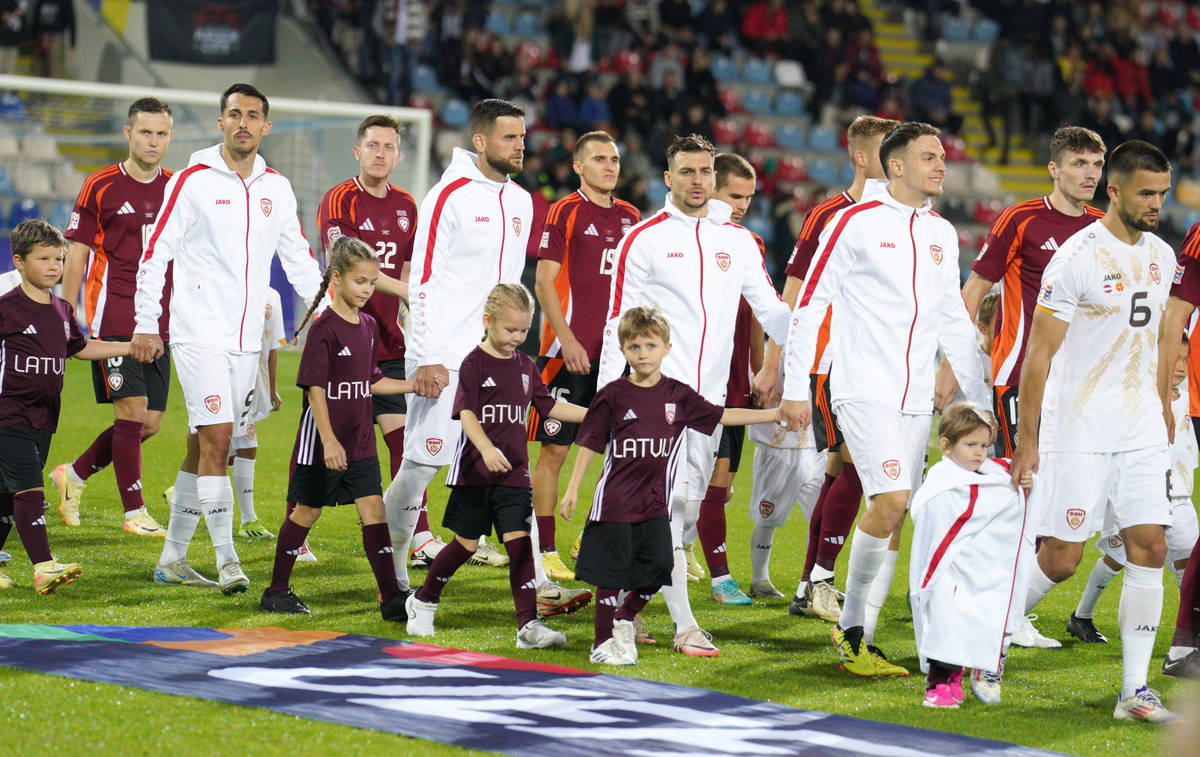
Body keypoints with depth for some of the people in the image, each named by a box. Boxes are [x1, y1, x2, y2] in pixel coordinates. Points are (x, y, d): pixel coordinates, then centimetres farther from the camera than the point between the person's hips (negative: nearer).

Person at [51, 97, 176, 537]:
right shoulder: (100, 187, -2)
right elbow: (76, 255, 1)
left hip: (158, 324, 5)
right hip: (111, 319, -5)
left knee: (150, 423, 4)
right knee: (132, 411, -12)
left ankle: (74, 475, 23)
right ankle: (134, 512, -3)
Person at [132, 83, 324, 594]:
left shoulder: (277, 189, 10)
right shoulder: (193, 181, -4)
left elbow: (298, 257, 18)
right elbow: (156, 252, -2)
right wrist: (145, 323, -5)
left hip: (247, 337, 5)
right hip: (199, 333, -5)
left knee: (203, 448, 9)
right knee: (217, 438, -15)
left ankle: (172, 558, 18)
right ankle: (226, 561, -15)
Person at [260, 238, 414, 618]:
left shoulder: (368, 326, 8)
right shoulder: (324, 329, -14)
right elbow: (315, 388, -17)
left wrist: (416, 385, 10)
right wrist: (329, 441, -23)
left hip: (360, 442, 6)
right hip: (322, 442, -6)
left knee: (373, 508, -2)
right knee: (307, 511, 4)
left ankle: (391, 597, -4)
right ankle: (276, 591, 18)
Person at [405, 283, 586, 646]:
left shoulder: (526, 366, 10)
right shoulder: (474, 363, -7)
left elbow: (548, 406, 19)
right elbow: (467, 413, -16)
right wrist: (487, 449, -31)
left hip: (514, 473, 4)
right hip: (475, 472, -4)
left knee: (519, 542, -6)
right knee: (467, 543, 4)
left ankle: (529, 625, -10)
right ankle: (423, 602, 26)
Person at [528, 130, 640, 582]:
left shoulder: (630, 216, 13)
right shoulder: (565, 213, -4)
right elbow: (544, 282, -8)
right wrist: (566, 339, -15)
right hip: (569, 353, -6)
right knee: (554, 449, -2)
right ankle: (544, 551, 3)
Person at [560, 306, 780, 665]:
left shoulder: (678, 396, 5)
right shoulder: (612, 396, -3)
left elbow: (721, 416, 9)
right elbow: (590, 443, 0)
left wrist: (775, 414, 5)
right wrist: (572, 489, -3)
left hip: (655, 501, 3)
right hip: (616, 499, -3)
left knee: (658, 568, -2)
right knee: (612, 573, 0)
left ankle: (625, 620, 23)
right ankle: (603, 641, 12)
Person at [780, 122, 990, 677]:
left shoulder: (941, 233, 13)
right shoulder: (855, 223, -6)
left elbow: (954, 320, 21)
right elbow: (809, 305, -4)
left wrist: (980, 400, 19)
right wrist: (795, 389, -7)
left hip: (916, 397, 6)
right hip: (864, 390, -6)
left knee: (890, 515, 4)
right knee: (892, 501, -18)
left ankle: (854, 633, 13)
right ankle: (852, 627, -5)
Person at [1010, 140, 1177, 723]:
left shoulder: (1161, 255, 9)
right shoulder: (1078, 258, -13)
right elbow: (1038, 354, -11)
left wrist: (1165, 412, 21)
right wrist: (1026, 440, -12)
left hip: (1142, 435, 6)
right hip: (1078, 434, -6)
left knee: (1149, 549, -4)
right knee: (1060, 559, -4)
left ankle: (1134, 691, 0)